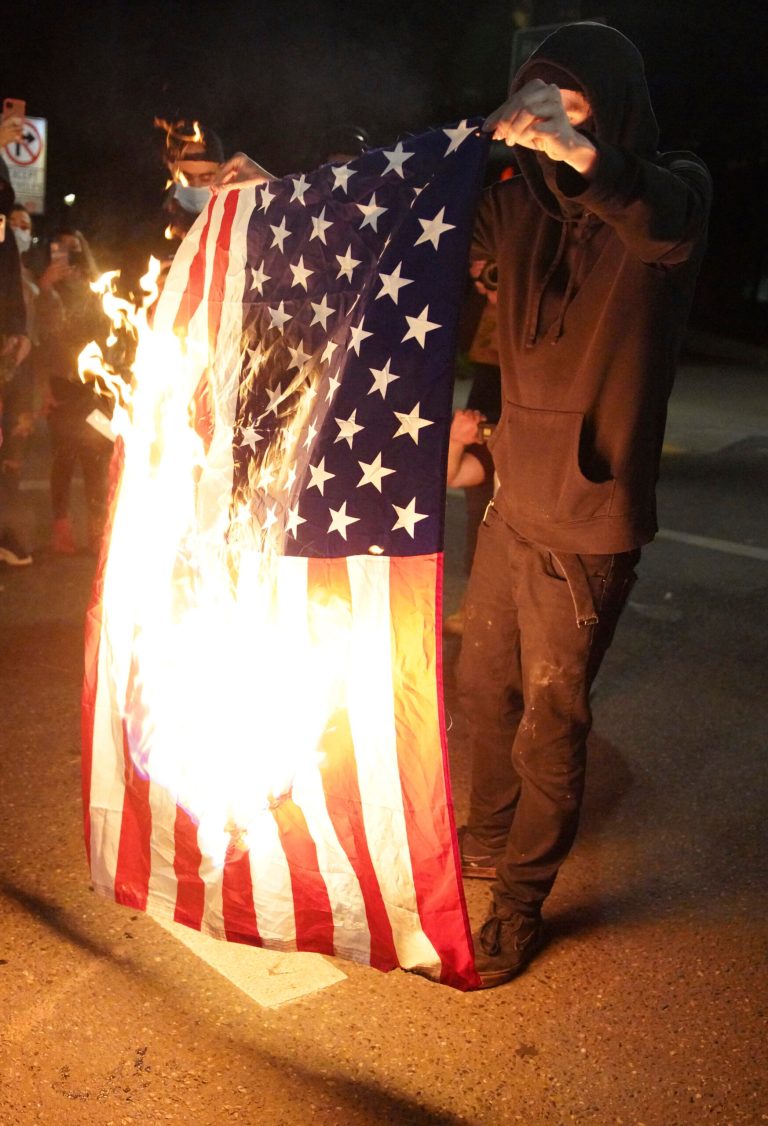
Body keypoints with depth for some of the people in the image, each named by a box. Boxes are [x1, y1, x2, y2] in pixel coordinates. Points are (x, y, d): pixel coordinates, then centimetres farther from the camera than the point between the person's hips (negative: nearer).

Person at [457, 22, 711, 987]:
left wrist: (586, 155, -50)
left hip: (589, 518, -6)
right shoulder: (524, 203, 5)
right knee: (484, 687, 19)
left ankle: (519, 904, 21)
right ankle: (491, 839, 42)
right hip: (514, 500, 6)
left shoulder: (671, 190, -9)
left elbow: (664, 228, -32)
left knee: (550, 720, 3)